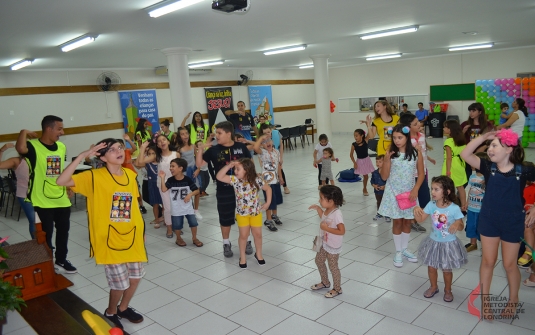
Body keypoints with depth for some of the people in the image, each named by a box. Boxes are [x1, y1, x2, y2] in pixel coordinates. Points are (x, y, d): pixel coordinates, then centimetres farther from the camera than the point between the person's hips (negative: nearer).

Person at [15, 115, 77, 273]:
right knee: (45, 235, 6)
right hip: (42, 201, -6)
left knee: (63, 231, 17)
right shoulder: (33, 146, -15)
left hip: (62, 199, 6)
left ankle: (61, 260, 35)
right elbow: (20, 148, -39)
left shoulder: (61, 146, 6)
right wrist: (24, 132, -21)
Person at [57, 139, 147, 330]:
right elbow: (62, 181, -25)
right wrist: (82, 156, -29)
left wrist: (141, 228, 14)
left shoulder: (130, 175, 3)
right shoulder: (94, 177, -13)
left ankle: (123, 308, 42)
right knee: (120, 283, 1)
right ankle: (110, 312, 32)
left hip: (132, 236, 5)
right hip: (110, 239, -5)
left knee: (136, 276, 15)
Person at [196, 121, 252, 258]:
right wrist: (200, 149, -18)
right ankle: (226, 243, 30)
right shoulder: (214, 150, -5)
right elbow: (199, 164, -4)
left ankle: (246, 241, 31)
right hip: (224, 191, 0)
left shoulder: (241, 147, -4)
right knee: (225, 218, 10)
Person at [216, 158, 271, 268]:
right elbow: (219, 177, -22)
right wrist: (229, 165, -28)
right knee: (243, 235, 6)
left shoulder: (256, 180, -16)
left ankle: (258, 254, 33)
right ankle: (242, 257, 25)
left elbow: (268, 188, -2)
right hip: (241, 212, 0)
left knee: (257, 234, 10)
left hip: (256, 211, 0)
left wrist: (268, 202, -5)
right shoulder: (235, 180, -14)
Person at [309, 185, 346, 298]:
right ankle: (325, 282, 44)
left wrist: (326, 228, -31)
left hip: (333, 247, -9)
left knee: (333, 267, 7)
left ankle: (337, 289, 29)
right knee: (319, 261, 23)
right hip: (324, 243, 9)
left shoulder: (337, 214, -31)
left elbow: (342, 231, -32)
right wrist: (318, 208, 4)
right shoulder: (327, 210, -5)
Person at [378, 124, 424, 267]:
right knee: (397, 222, 8)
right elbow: (384, 177, -9)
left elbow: (421, 174, 0)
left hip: (409, 192, 1)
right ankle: (398, 252, 22)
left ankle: (405, 249, 32)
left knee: (407, 221, 13)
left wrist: (415, 190, -12)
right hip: (394, 193, -1)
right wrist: (387, 160, -22)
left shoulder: (416, 154, -6)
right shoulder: (391, 154, -8)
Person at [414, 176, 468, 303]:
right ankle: (433, 287, 40)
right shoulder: (431, 205, -10)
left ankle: (447, 290, 37)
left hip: (448, 244, -3)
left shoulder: (454, 208, -20)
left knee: (446, 269, 13)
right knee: (431, 267, 16)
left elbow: (461, 227, -11)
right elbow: (420, 219, -5)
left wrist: (458, 223, -34)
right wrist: (416, 210, -25)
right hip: (434, 242, 4)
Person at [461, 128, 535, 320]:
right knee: (487, 261, 12)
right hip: (489, 221, 1)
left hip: (512, 223, -1)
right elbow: (465, 155, -19)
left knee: (509, 264, 12)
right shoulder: (489, 168, -9)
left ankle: (513, 300, 36)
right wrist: (483, 137, -22)